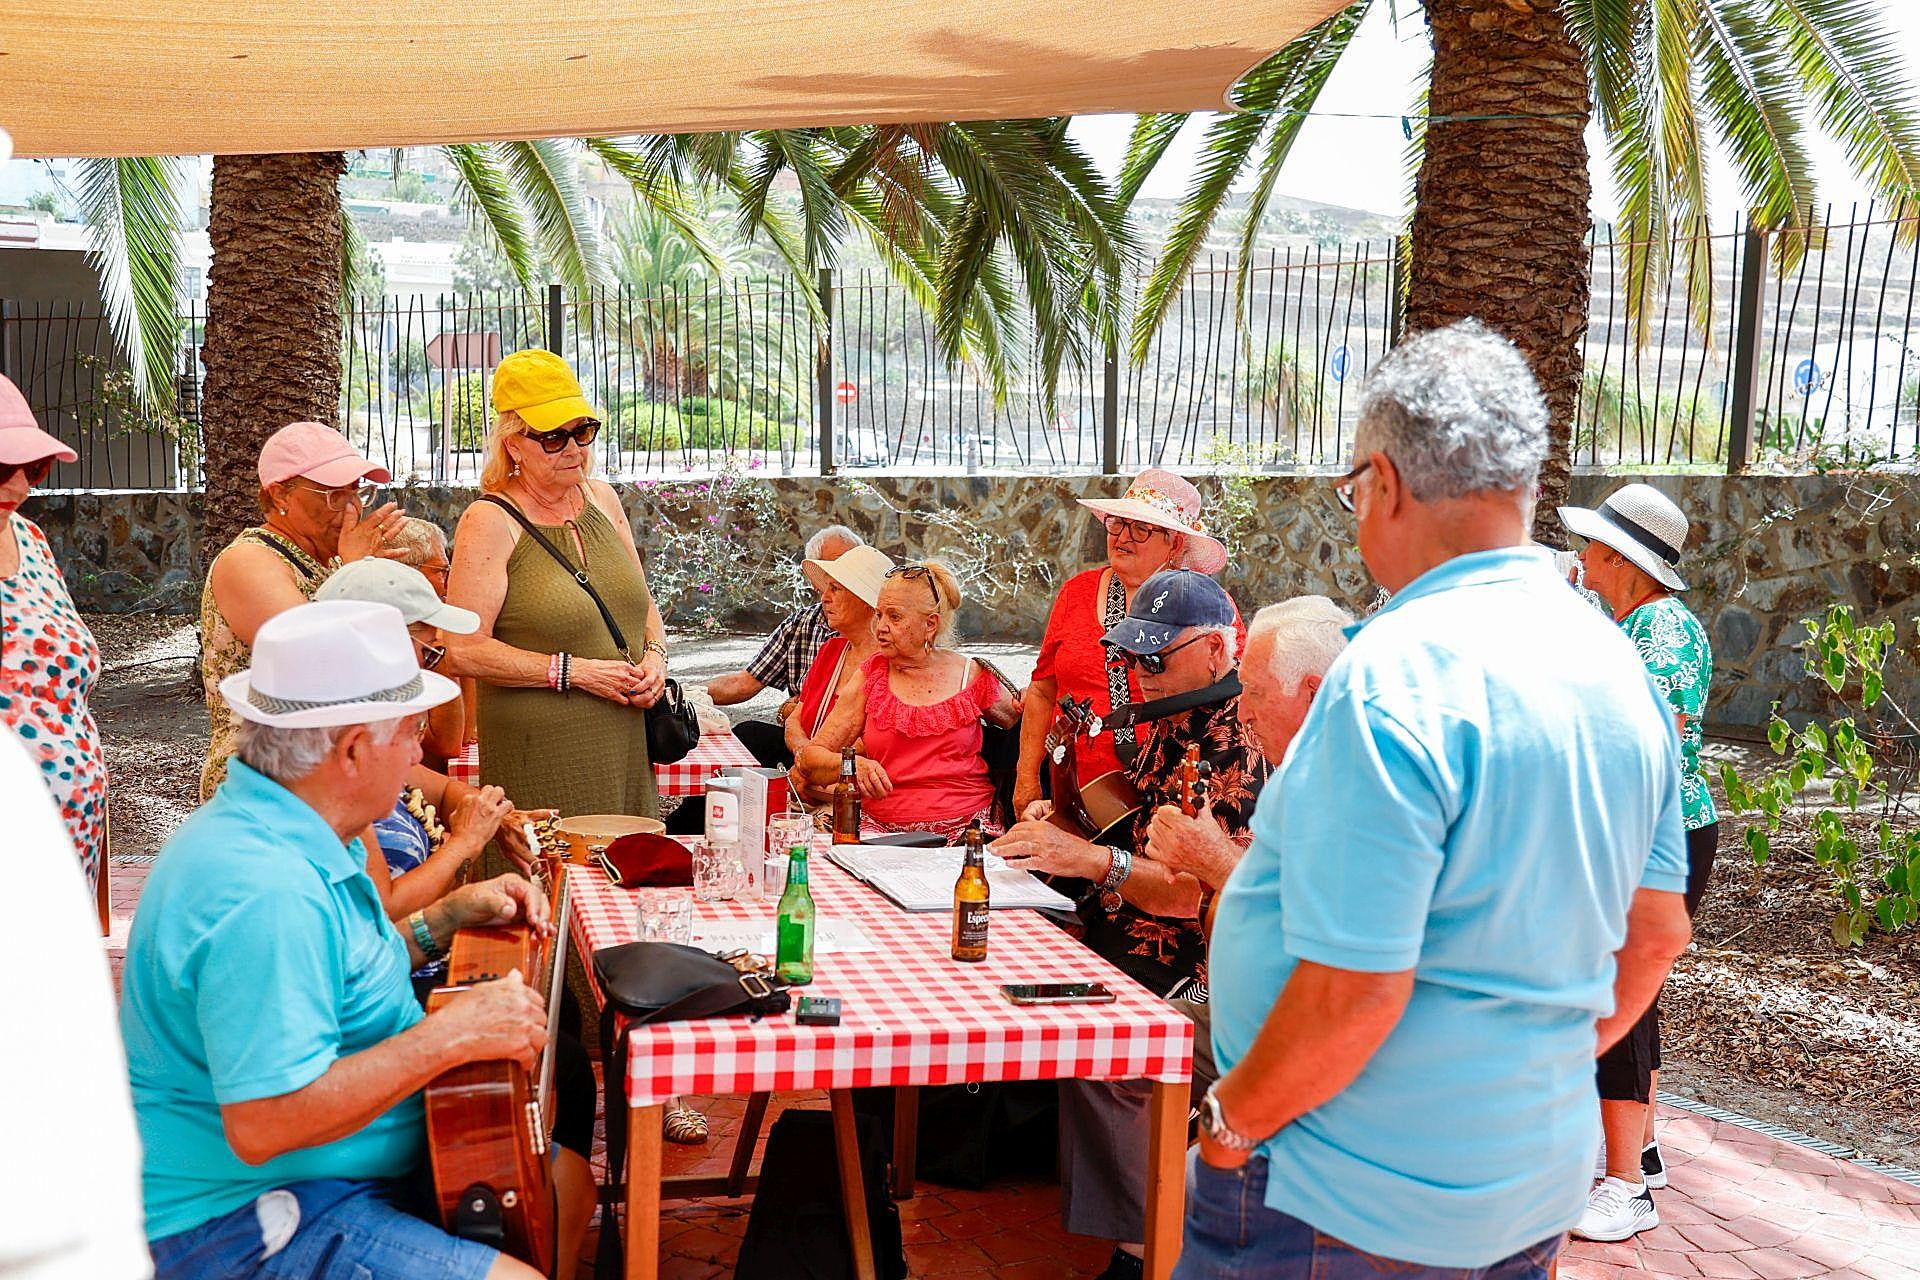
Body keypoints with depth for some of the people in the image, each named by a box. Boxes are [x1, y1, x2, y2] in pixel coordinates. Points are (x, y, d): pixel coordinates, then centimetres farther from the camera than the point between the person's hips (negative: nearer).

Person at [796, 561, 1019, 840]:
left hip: (966, 829, -1)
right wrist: (851, 764, -17)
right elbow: (809, 757, 5)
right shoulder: (872, 675, 8)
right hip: (880, 828, 1)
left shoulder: (972, 676, 5)